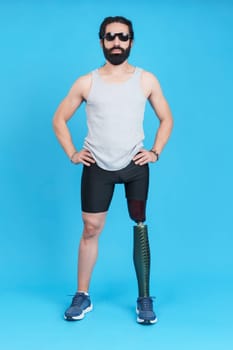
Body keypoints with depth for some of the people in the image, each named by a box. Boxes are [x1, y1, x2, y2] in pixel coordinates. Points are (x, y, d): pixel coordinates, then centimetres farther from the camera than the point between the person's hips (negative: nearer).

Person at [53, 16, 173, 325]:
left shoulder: (146, 80, 1)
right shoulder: (86, 83, 1)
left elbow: (166, 118, 11)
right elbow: (59, 119, 9)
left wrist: (155, 152, 0)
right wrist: (72, 153, 0)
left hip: (135, 165, 0)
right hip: (97, 167, 0)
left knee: (140, 224, 0)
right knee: (91, 229, 4)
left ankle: (144, 298, 9)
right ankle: (82, 296, 16)